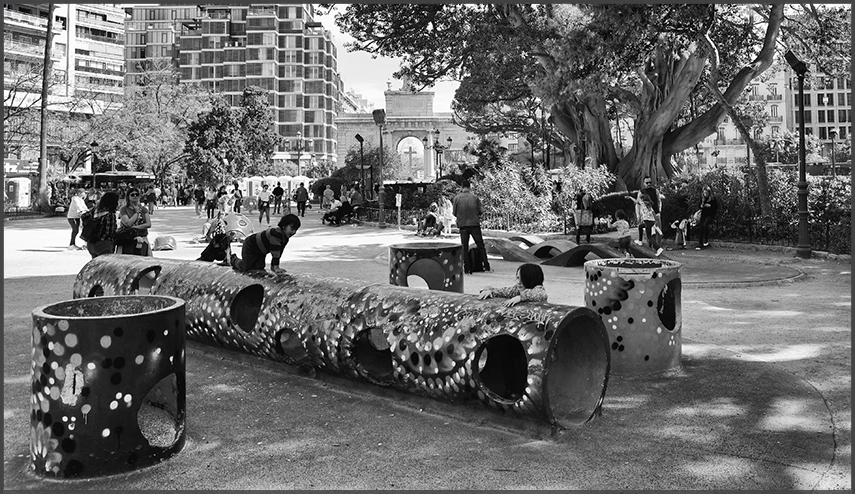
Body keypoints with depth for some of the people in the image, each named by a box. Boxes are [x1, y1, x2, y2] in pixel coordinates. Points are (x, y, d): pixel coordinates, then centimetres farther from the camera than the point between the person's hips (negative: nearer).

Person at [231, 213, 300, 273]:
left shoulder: (285, 237, -9)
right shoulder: (276, 232, -39)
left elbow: (279, 252, -1)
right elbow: (275, 251, -39)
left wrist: (273, 266, -3)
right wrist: (276, 267, -36)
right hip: (250, 246, -8)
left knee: (259, 268, 4)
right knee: (245, 268, -2)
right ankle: (234, 260, 29)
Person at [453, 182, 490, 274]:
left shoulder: (457, 198, -3)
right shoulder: (475, 197, -3)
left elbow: (454, 213, 1)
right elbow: (480, 211, 0)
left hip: (462, 225, 0)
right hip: (475, 224, 0)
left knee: (465, 247, 7)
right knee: (480, 245, 10)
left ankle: (467, 269, 4)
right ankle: (486, 266, 9)